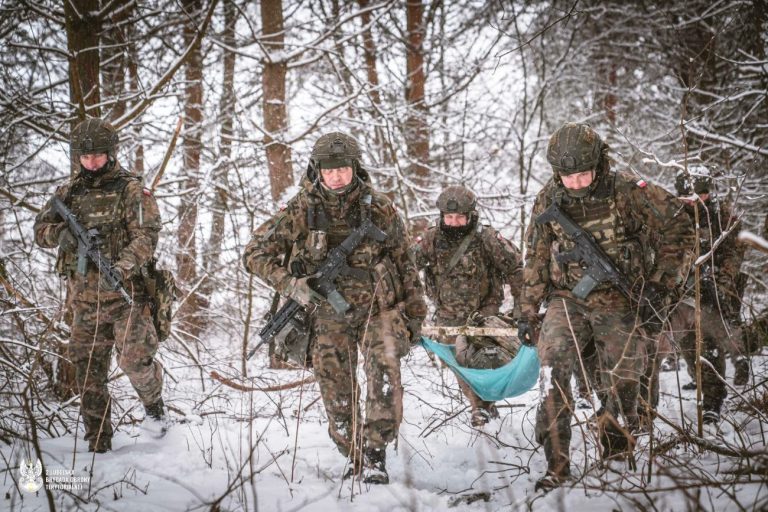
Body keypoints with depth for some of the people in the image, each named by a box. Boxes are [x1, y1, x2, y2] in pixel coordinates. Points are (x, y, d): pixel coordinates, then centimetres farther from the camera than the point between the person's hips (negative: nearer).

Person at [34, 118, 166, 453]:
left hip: (125, 294, -4)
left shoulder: (131, 190, -2)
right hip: (84, 299, 4)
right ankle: (98, 443, 12)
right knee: (88, 371, 3)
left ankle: (153, 403, 22)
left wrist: (122, 267, -30)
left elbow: (146, 236, -13)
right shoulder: (69, 193, 12)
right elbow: (41, 229, 9)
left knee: (135, 360, -11)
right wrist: (63, 233, -15)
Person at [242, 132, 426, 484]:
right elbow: (255, 254, -4)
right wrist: (290, 285, -18)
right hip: (329, 316, 1)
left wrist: (414, 313, 7)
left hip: (377, 309, -1)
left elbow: (404, 263, 5)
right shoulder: (301, 211, -7)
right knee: (337, 394, 6)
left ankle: (376, 454, -14)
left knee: (384, 369, -23)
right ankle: (355, 460, 23)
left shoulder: (379, 208, -6)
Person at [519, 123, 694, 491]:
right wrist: (528, 312, 9)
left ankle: (617, 460, 23)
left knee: (622, 387, 0)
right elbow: (536, 259, 8)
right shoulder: (549, 200, -3)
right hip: (568, 299, 2)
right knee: (552, 369, -20)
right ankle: (556, 466, -14)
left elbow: (678, 230, -4)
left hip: (621, 304, -1)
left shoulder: (629, 193, -13)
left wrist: (661, 284, -7)